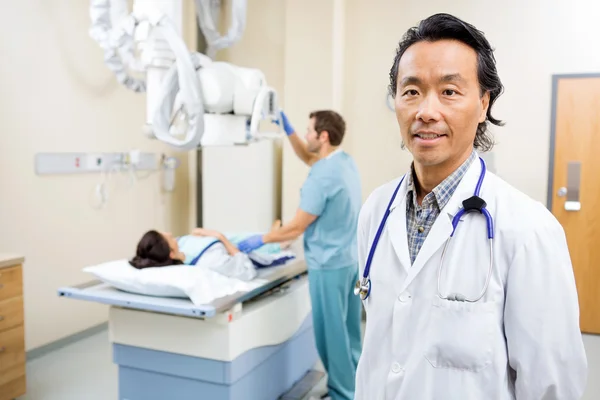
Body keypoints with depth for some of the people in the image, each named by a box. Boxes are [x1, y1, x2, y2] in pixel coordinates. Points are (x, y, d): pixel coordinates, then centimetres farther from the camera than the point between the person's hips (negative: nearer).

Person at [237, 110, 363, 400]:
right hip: (349, 258, 9)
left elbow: (296, 228, -17)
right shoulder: (346, 161, 5)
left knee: (331, 332, 4)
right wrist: (288, 129, 15)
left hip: (328, 265, -9)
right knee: (348, 329, 18)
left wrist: (260, 240, -4)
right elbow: (308, 158, 24)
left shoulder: (321, 178, -22)